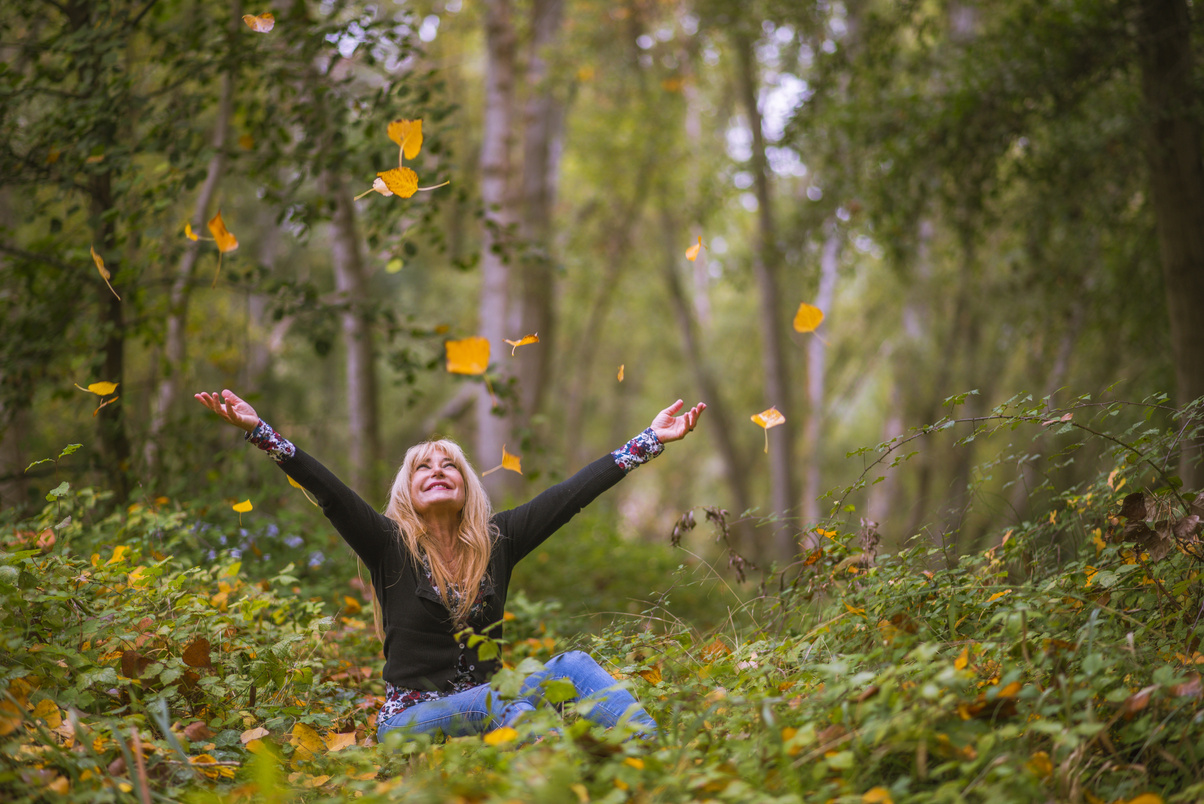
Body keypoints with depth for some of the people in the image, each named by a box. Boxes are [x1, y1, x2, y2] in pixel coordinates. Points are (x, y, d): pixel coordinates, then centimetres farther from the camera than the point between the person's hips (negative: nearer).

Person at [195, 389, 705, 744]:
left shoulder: (496, 541, 8)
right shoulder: (389, 544, 0)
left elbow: (572, 493, 6)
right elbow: (327, 491, -13)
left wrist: (648, 441, 4)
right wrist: (258, 431, -25)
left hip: (486, 710, 3)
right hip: (411, 719, -3)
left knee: (573, 666, -23)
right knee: (503, 700, -34)